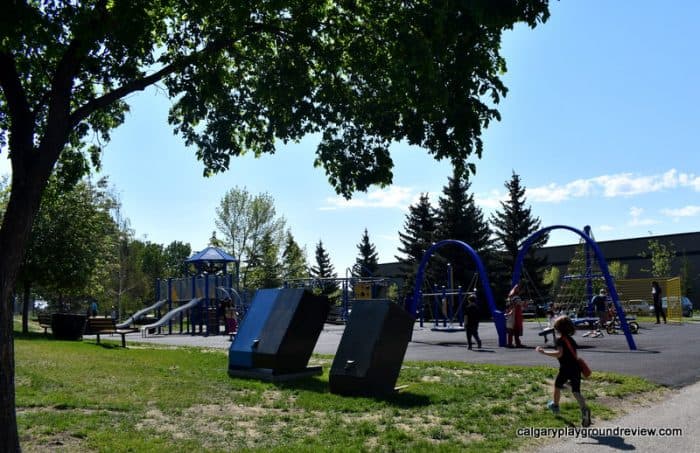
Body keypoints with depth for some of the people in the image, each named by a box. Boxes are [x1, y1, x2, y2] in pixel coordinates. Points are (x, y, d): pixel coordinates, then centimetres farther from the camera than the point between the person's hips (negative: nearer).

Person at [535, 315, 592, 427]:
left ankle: (555, 406, 39)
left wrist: (544, 352, -25)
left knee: (557, 386, 20)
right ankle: (584, 409, -24)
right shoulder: (571, 340, 13)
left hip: (565, 369, -6)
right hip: (576, 368, 6)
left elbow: (559, 353, -27)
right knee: (576, 392, 1)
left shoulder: (560, 340, -11)